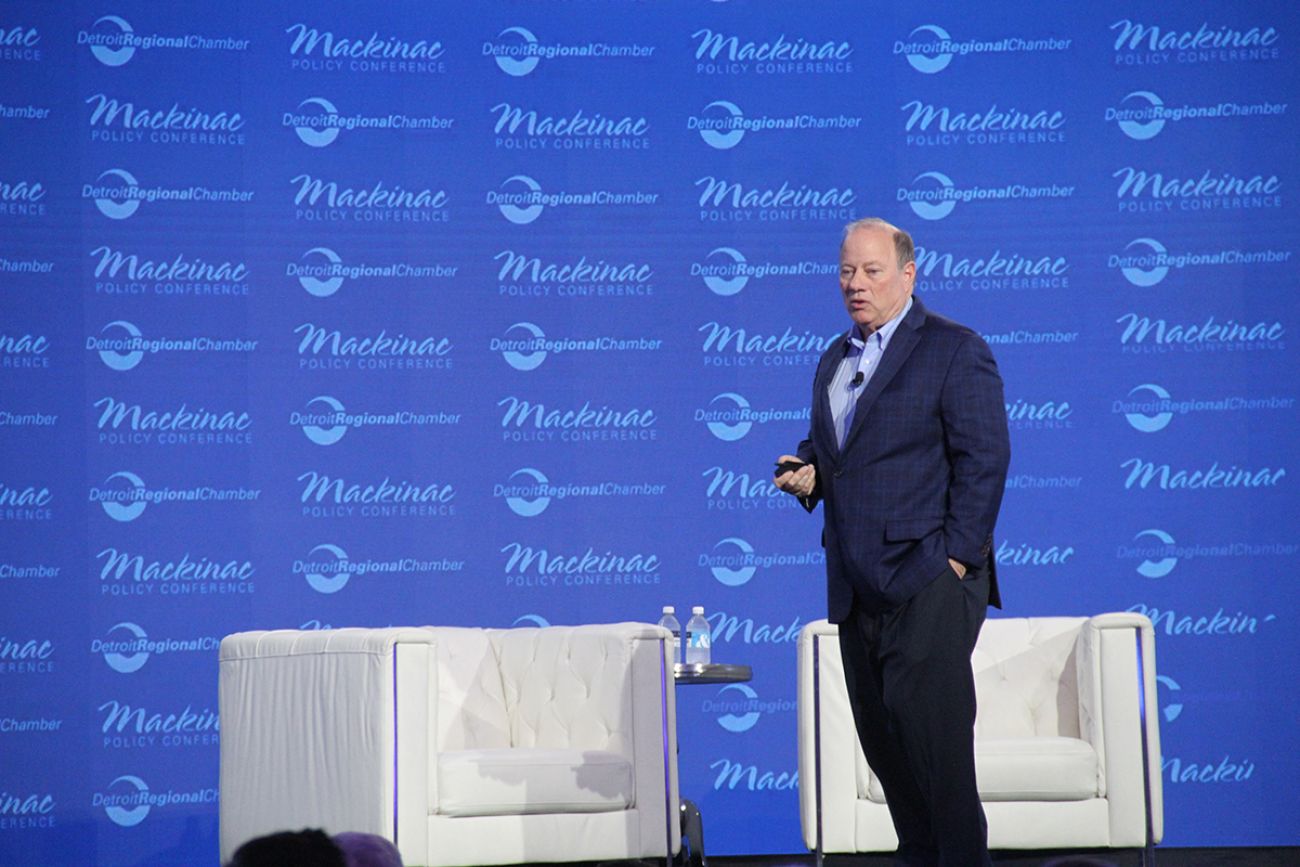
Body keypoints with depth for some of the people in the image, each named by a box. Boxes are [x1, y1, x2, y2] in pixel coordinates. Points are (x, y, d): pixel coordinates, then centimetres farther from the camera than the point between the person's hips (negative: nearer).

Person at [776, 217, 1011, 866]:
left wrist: (958, 559, -15)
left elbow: (984, 459, -10)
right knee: (881, 738, 10)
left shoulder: (955, 350, -4)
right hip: (857, 586, 8)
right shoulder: (834, 361, 19)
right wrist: (807, 473, 6)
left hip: (927, 582, -8)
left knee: (932, 734, -10)